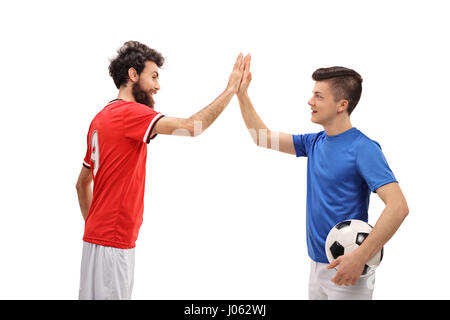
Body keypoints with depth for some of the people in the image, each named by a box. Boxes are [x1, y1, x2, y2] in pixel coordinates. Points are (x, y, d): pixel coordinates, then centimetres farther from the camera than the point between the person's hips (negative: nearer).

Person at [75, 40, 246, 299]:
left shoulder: (102, 117, 14)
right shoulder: (130, 112, -14)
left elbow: (82, 183, 20)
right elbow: (191, 127, -25)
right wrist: (231, 89, -15)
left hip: (102, 236, 9)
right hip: (112, 242, -9)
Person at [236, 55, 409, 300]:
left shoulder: (363, 148, -17)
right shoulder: (315, 142, 6)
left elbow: (398, 206, -25)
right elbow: (264, 138, 14)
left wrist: (360, 258, -29)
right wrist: (241, 93, 8)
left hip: (347, 270, -7)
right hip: (317, 264, 7)